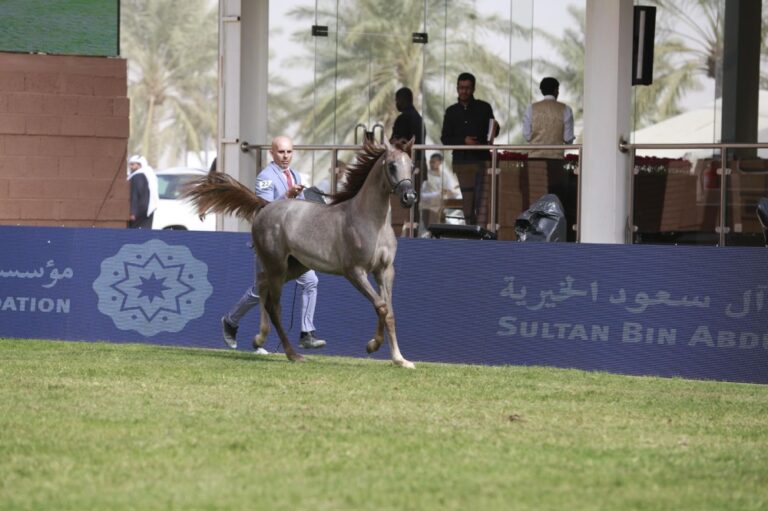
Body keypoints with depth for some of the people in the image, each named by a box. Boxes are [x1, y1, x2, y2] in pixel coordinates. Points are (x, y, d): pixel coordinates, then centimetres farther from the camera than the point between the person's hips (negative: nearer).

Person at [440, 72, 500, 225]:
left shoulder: (484, 108, 7)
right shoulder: (452, 112, 11)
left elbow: (491, 134, 12)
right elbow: (445, 139, 6)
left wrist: (495, 130, -13)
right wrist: (464, 141, -10)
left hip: (481, 160, -2)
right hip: (461, 160, 2)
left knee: (481, 199, -12)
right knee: (467, 201, 2)